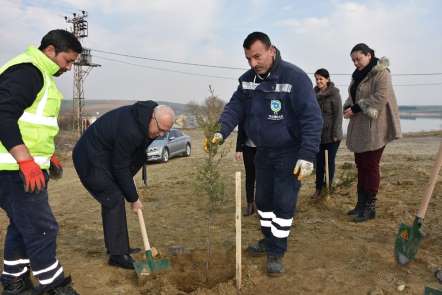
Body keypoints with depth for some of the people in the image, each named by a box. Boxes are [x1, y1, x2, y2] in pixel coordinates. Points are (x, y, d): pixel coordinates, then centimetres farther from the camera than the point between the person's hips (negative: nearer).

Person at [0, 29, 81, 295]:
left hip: (27, 167, 11)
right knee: (42, 228, -4)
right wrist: (27, 161, -28)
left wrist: (49, 155, 22)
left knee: (23, 226, 18)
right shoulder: (25, 71, -14)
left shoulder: (40, 74, 19)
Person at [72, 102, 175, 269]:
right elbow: (120, 168, -24)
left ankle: (118, 248, 23)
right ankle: (118, 255, -3)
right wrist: (133, 198, -13)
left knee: (113, 201, 12)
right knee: (114, 201, -11)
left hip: (104, 158, 10)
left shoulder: (142, 119, -4)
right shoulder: (129, 130, -32)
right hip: (90, 161, -10)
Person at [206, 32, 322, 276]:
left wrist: (307, 155, -27)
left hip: (289, 153, -6)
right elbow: (235, 107, -3)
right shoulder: (247, 80, -1)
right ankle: (268, 241, 35)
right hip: (262, 152, 6)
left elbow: (312, 118, -22)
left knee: (283, 203, -2)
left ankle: (276, 252, 15)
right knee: (263, 199, 15)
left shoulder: (294, 77, -20)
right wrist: (220, 132, -22)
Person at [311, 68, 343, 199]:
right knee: (319, 162, 7)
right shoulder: (315, 93, 6)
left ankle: (328, 187, 19)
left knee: (330, 161, 6)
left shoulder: (334, 93, -9)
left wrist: (335, 133, -15)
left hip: (331, 135, -4)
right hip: (318, 134, 5)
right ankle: (318, 189, 14)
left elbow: (338, 114, -11)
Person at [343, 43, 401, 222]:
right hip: (359, 128, 8)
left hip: (374, 128, -8)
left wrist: (356, 108, -18)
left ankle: (370, 207, 5)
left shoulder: (381, 73, -8)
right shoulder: (358, 75, 17)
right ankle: (362, 203, 20)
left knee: (370, 166, -4)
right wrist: (348, 107, -1)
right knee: (361, 166, 10)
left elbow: (380, 97, -19)